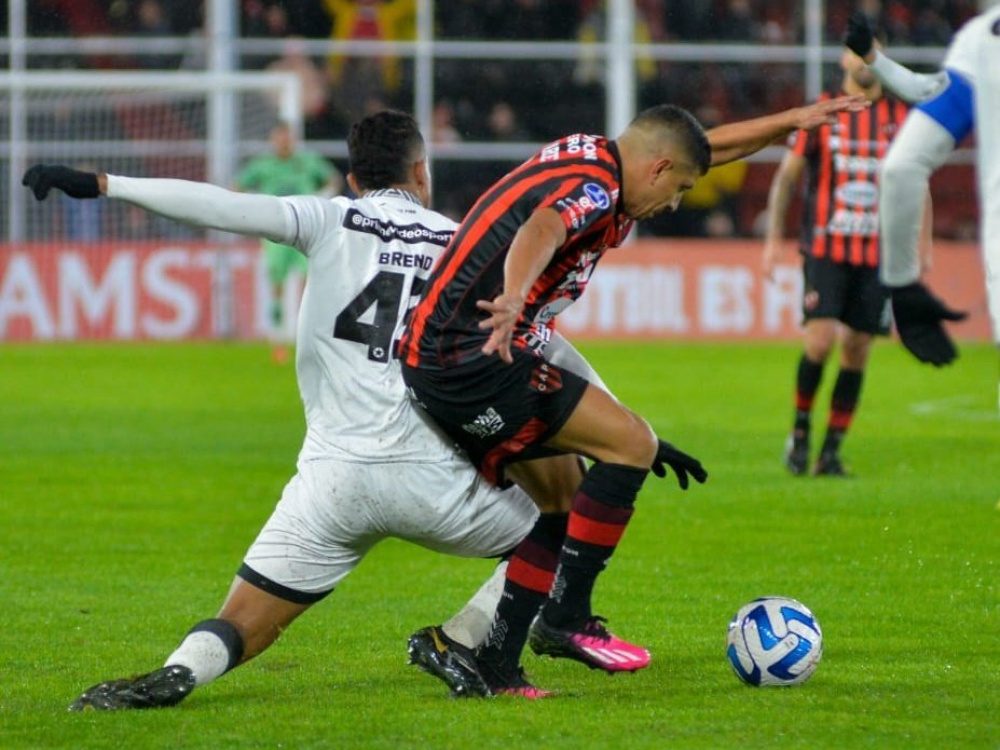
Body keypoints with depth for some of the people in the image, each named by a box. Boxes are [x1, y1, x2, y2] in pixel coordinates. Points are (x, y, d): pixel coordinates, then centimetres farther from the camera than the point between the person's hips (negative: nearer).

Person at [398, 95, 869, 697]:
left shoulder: (591, 156, 16)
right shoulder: (591, 190, -14)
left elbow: (712, 147, 31)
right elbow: (539, 233, -38)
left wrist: (792, 121, 34)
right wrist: (514, 297, -57)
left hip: (437, 361, 11)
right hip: (477, 360, -11)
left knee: (563, 497, 18)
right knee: (631, 444, -10)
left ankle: (494, 665, 14)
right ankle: (566, 617, -7)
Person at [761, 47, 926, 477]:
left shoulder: (902, 118, 7)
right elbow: (787, 175, 6)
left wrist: (924, 245, 5)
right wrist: (773, 239, -1)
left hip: (878, 253, 2)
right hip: (825, 248, -2)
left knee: (856, 352, 1)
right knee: (820, 341, -16)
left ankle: (831, 453, 10)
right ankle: (800, 431, 6)